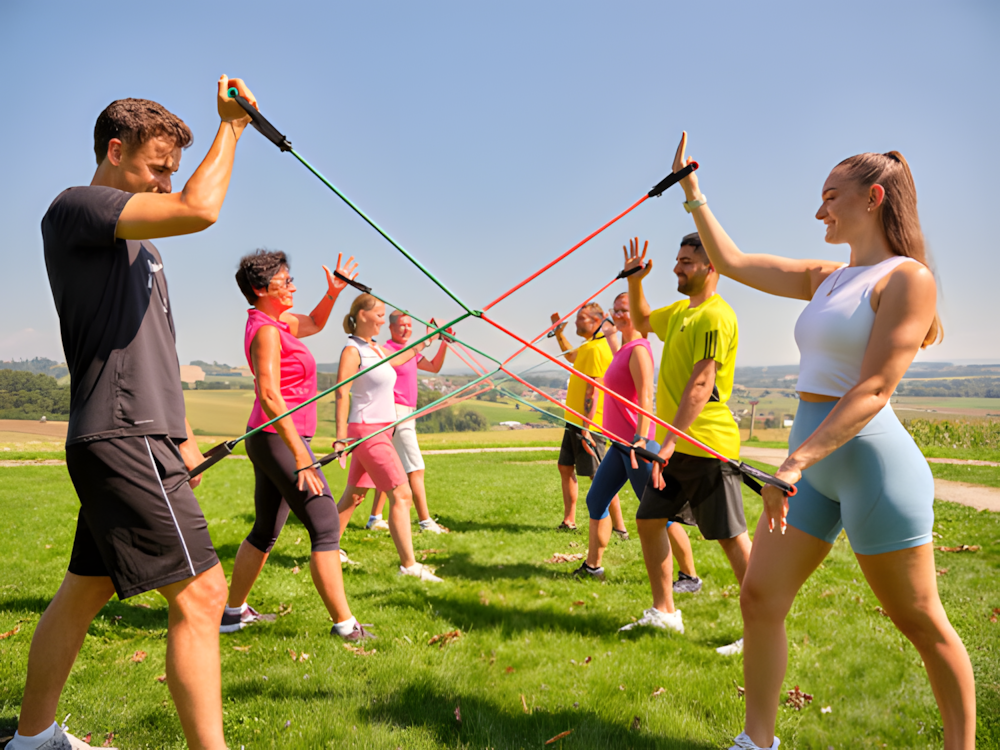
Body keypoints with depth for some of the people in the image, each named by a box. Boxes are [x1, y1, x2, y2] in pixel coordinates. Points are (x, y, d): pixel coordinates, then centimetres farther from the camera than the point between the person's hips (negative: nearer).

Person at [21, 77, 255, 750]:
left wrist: (182, 438, 21)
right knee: (200, 593, -12)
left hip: (142, 439, 10)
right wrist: (232, 126, -11)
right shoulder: (74, 209, -7)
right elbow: (198, 210, -25)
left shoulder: (137, 243, 22)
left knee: (85, 591, 18)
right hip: (121, 440, -10)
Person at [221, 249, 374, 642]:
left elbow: (313, 324, 33)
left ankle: (234, 610, 30)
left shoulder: (276, 320, 13)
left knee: (266, 531, 18)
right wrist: (301, 457, -26)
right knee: (325, 526, -10)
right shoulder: (266, 330, -15)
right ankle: (344, 623, -7)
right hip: (281, 438, -10)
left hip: (273, 440, 10)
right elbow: (270, 397, -23)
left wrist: (333, 292, 13)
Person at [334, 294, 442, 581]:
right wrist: (341, 438, -25)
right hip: (367, 429, -9)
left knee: (354, 494, 16)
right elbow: (341, 394, -19)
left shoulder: (376, 348, 13)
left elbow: (398, 359, 35)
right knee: (401, 495, -11)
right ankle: (408, 564, -8)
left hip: (382, 429, 9)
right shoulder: (352, 351, -12)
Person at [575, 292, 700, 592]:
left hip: (636, 443, -10)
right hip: (620, 443, 10)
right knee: (596, 500, 12)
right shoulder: (623, 349, 14)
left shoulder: (638, 350, -14)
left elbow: (645, 396, -24)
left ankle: (690, 577, 9)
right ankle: (592, 566, 23)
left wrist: (640, 438, -31)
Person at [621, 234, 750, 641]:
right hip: (675, 444, 10)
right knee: (648, 521, 12)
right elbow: (642, 322, 35)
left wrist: (669, 441, -26)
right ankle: (663, 612, 25)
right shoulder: (681, 309, 15)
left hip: (705, 446, -10)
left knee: (731, 536, -5)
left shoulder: (715, 317, -14)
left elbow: (701, 385, -22)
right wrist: (634, 282, 18)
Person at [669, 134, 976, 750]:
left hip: (872, 461, -8)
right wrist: (692, 191, 19)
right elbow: (731, 262, 18)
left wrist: (796, 461, -25)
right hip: (812, 461, 8)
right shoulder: (826, 278, 14)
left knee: (922, 623, 7)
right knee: (760, 597, 6)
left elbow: (874, 390, -18)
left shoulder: (907, 278, -9)